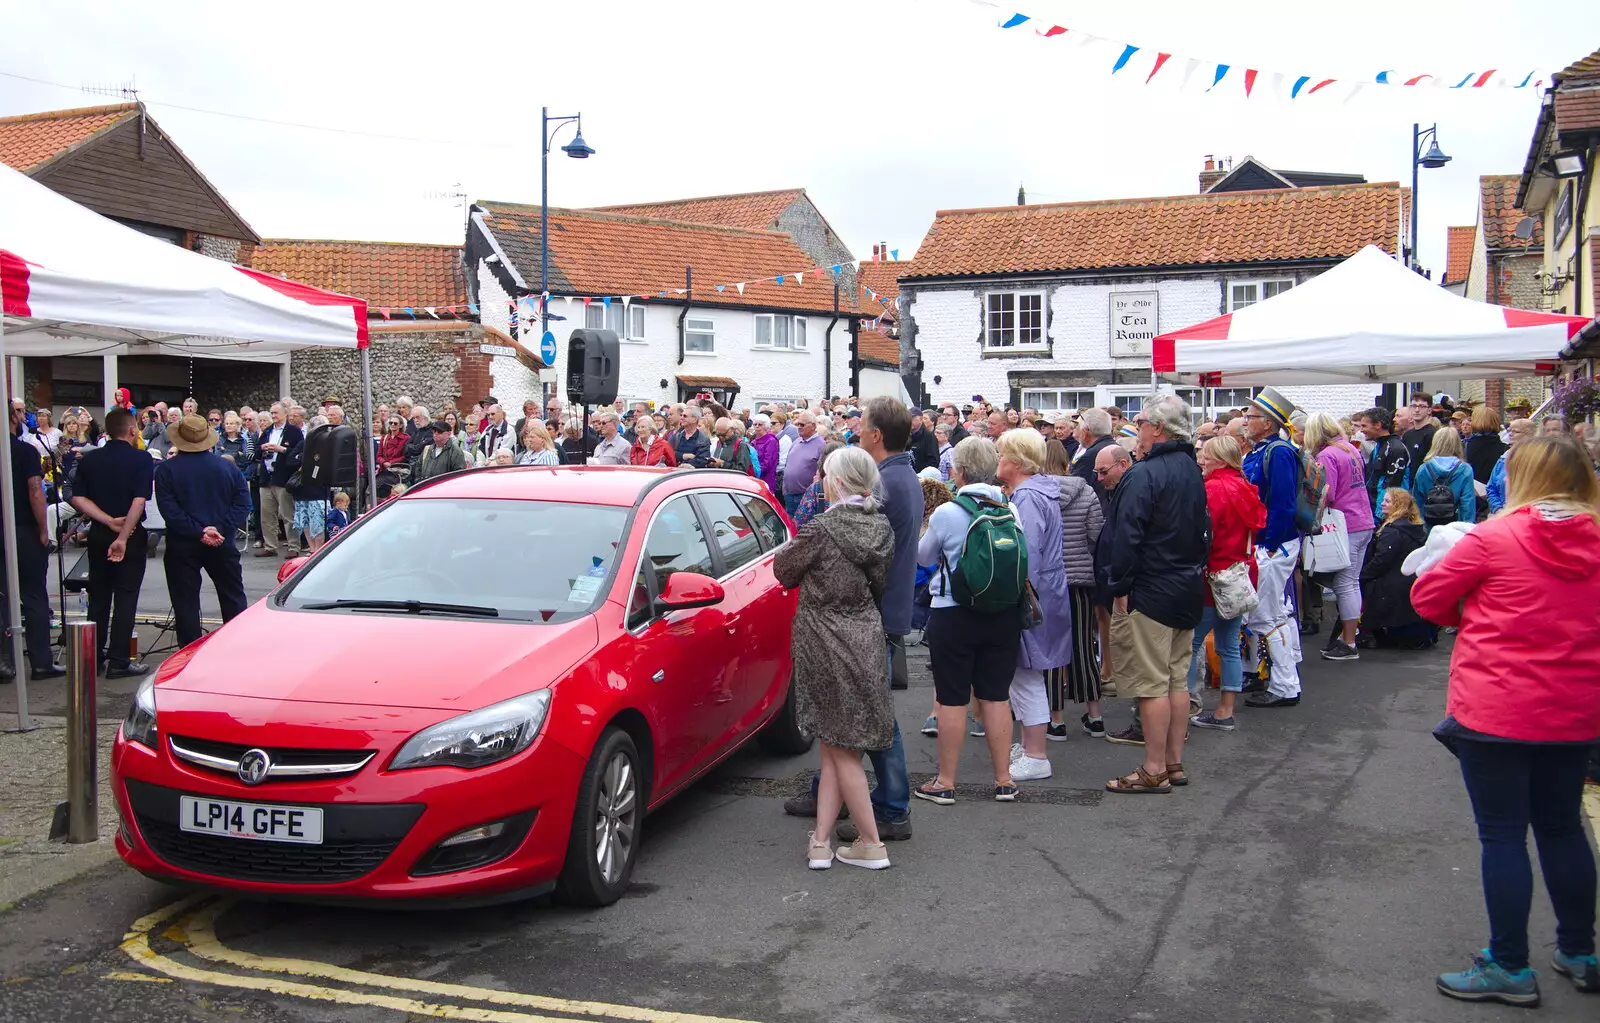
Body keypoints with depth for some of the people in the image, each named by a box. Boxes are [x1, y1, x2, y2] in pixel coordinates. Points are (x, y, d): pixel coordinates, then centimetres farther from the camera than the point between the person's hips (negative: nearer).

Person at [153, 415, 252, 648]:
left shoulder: (166, 469, -6)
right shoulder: (228, 467, 2)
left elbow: (169, 509, -15)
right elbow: (243, 504, -4)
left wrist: (198, 532, -16)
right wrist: (221, 530, -10)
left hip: (182, 546, -2)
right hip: (223, 544, 2)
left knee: (186, 603, 5)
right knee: (233, 599, 12)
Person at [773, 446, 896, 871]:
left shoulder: (822, 530, -17)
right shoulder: (881, 529, 2)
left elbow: (784, 571, -3)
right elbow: (881, 584, 10)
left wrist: (790, 547, 15)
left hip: (827, 645, -6)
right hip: (866, 640, 6)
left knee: (840, 747, 5)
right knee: (837, 746, 12)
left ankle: (871, 844, 11)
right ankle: (820, 842, 15)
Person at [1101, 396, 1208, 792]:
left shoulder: (1144, 474, -18)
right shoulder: (1192, 470, 10)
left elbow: (1126, 536, -21)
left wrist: (1120, 586, -13)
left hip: (1150, 592, -9)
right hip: (1188, 588, 9)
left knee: (1150, 683, -3)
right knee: (1177, 678, 14)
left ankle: (1155, 770, 2)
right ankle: (1175, 763, 22)